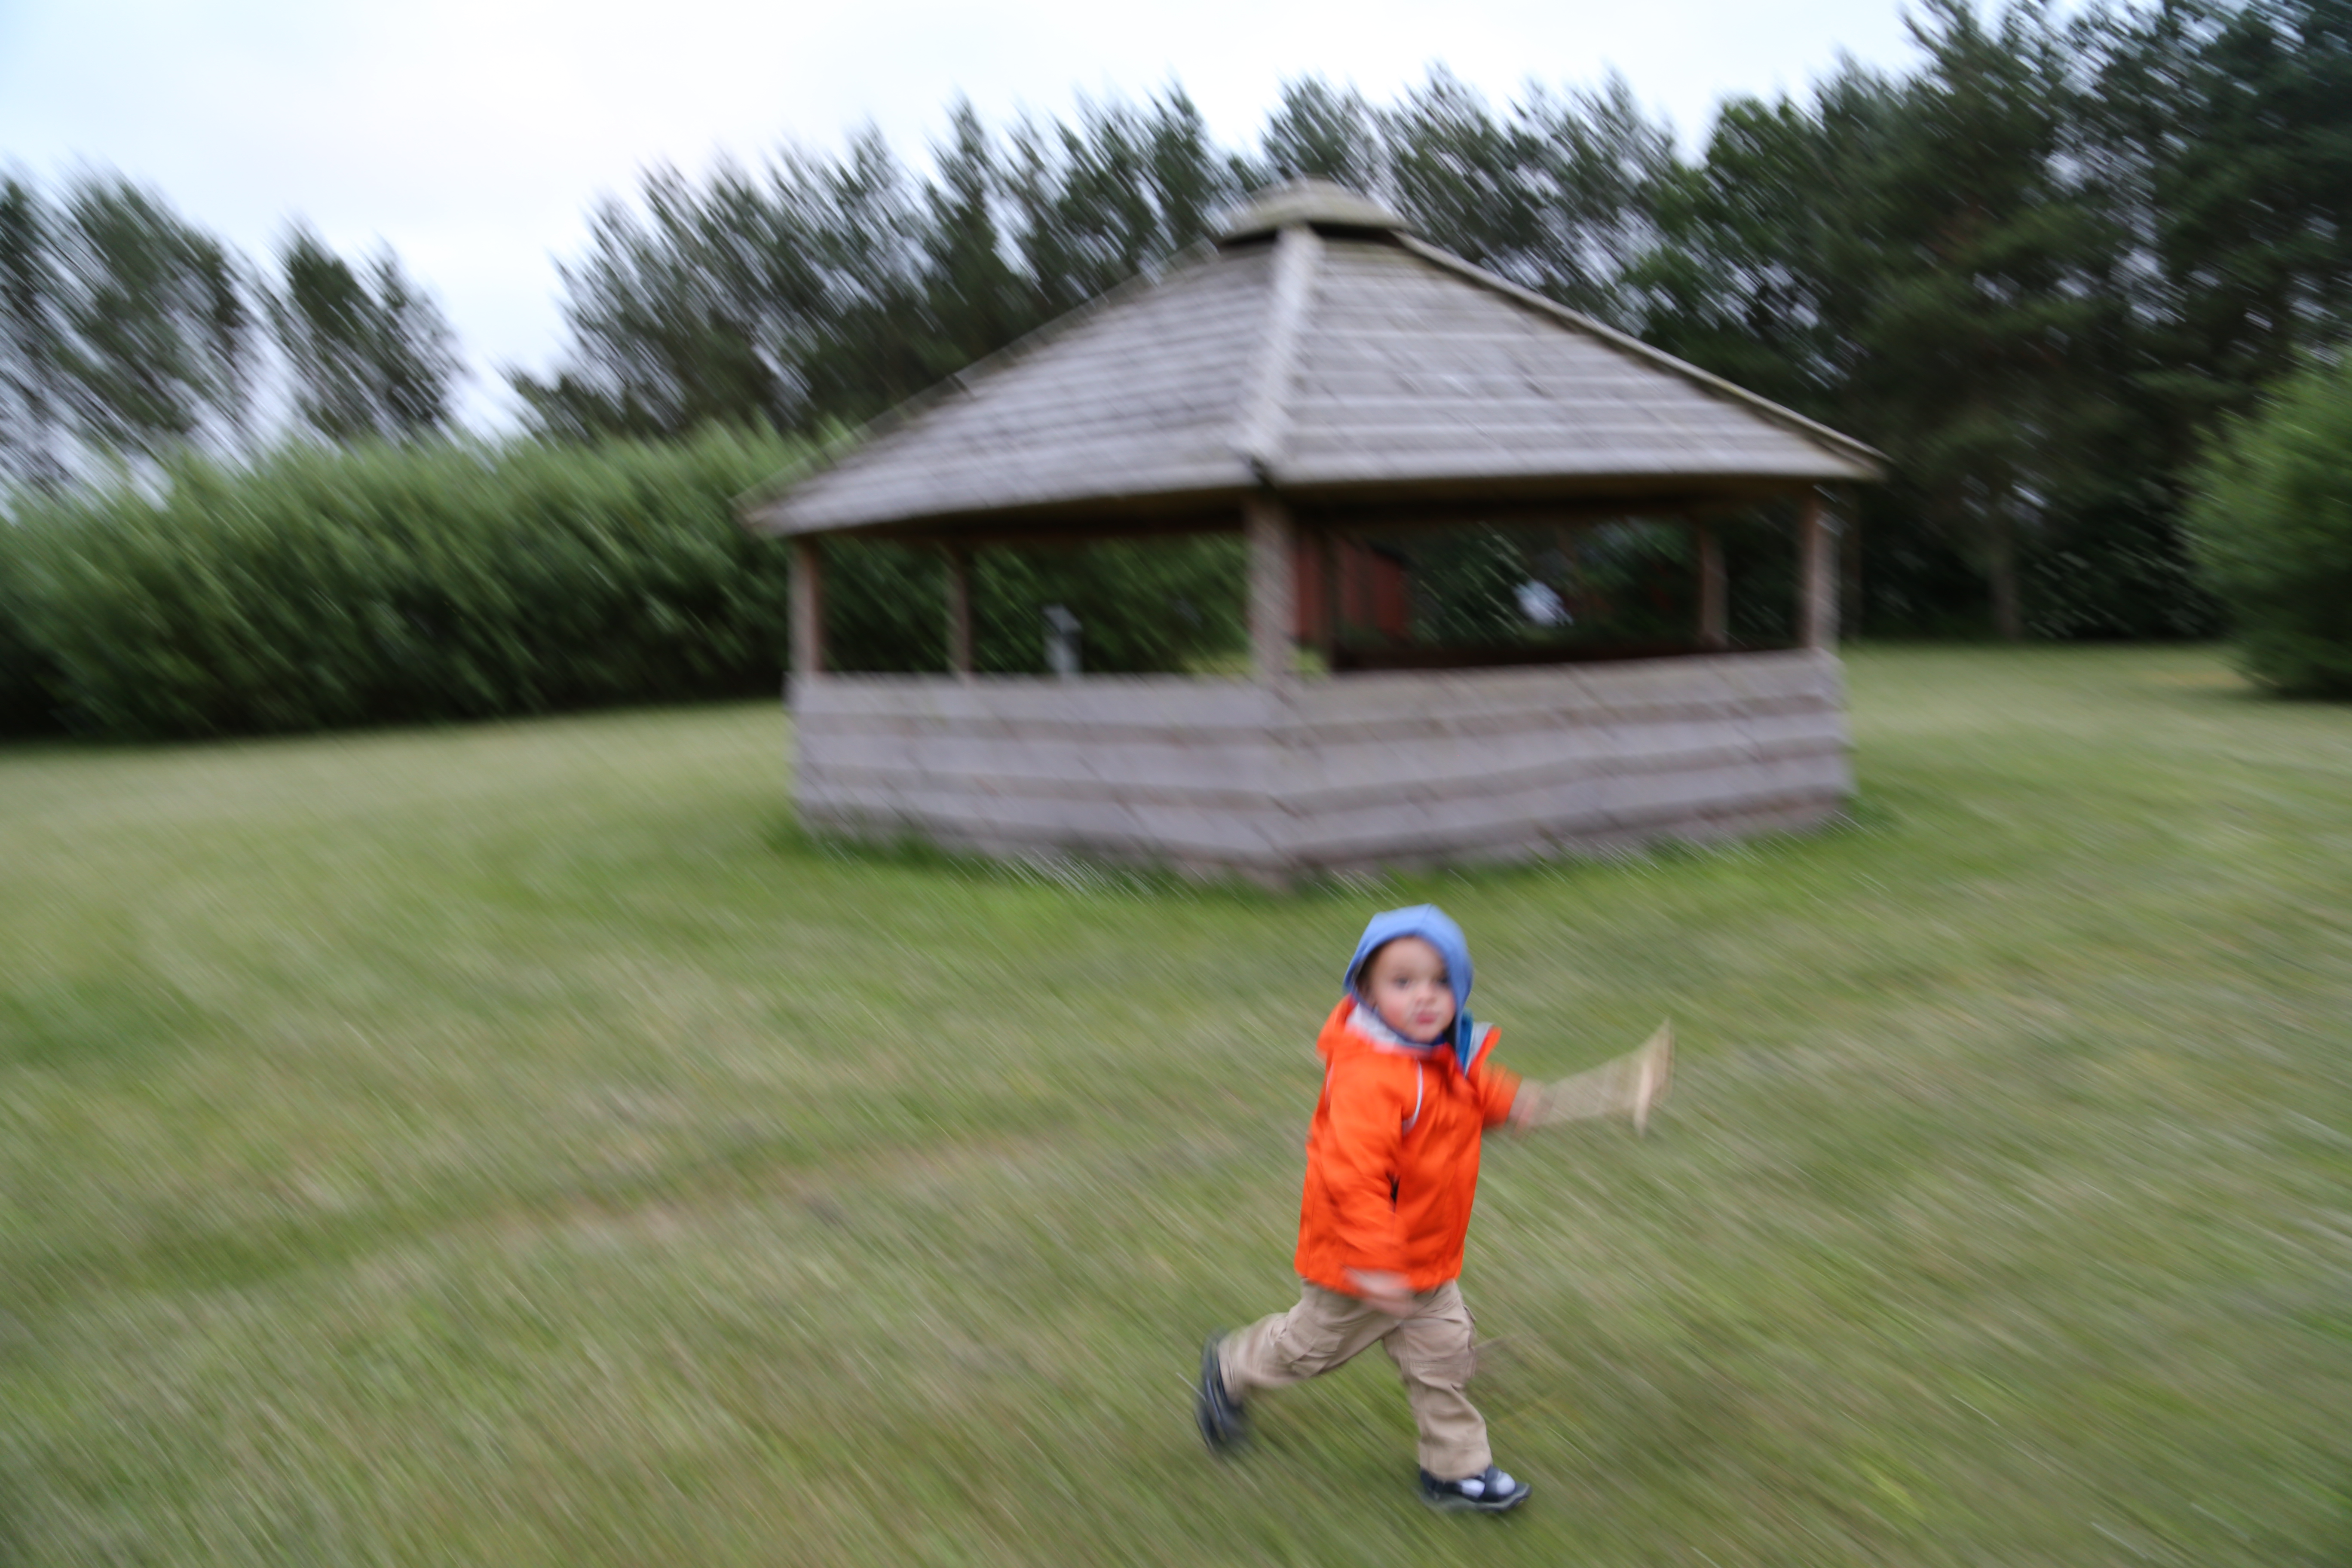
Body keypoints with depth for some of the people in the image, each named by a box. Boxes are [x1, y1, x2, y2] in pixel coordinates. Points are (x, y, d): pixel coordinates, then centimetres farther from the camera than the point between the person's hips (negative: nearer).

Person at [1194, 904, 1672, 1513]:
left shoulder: (1449, 1056, -3)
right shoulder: (1368, 1075, -34)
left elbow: (1476, 1093, 21)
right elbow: (1353, 1175, -38)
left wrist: (1513, 1101, 0)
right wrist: (1372, 1263, -37)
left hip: (1426, 1256, 8)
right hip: (1353, 1261, -7)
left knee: (1441, 1352, 14)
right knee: (1315, 1342, 15)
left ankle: (1457, 1468, 30)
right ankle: (1231, 1366, 43)